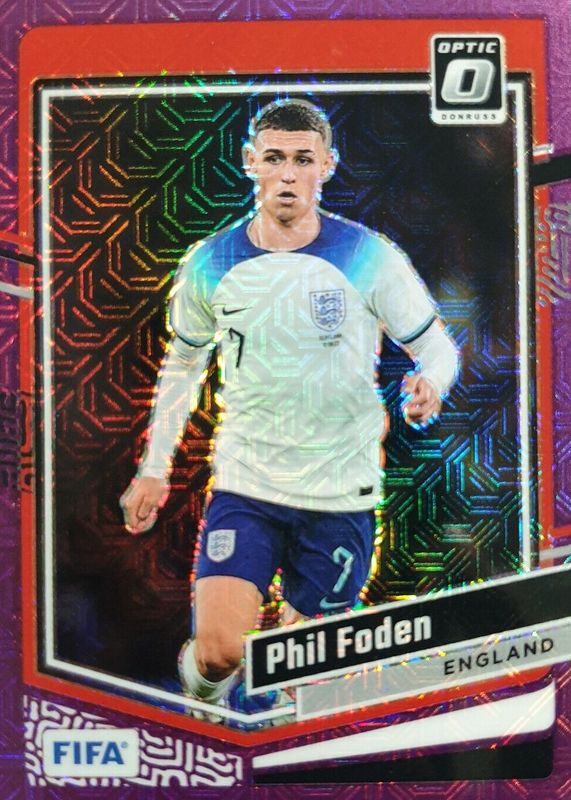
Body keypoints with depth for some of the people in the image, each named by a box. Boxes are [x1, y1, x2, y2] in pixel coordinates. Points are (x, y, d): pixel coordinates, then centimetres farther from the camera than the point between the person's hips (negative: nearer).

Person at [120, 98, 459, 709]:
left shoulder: (370, 258, -8)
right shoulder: (209, 263, -1)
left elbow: (436, 346, 1)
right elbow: (183, 361, 13)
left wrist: (428, 384, -24)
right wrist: (154, 466, 11)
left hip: (341, 495, 0)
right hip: (244, 485, 1)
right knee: (218, 652, -11)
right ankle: (200, 674, 26)